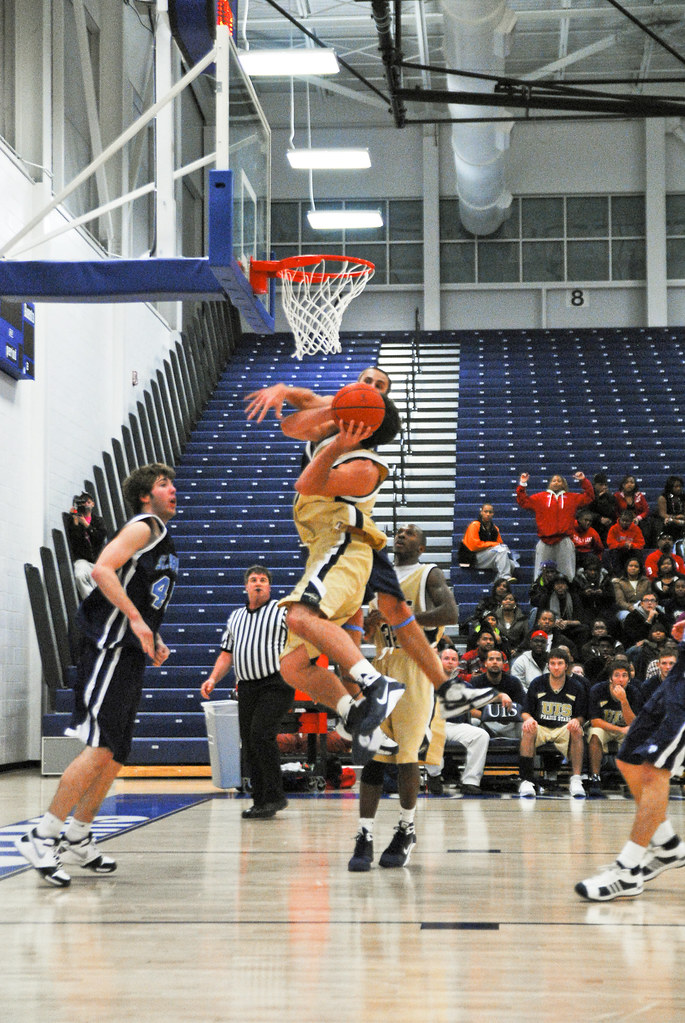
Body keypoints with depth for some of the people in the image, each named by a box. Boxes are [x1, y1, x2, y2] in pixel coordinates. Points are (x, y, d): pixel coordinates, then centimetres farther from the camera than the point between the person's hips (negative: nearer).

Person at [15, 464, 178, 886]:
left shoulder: (164, 540, 23)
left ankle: (78, 840, 17)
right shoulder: (143, 527, -6)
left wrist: (155, 640, 18)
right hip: (110, 647, -10)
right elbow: (102, 569, -21)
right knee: (101, 748, -16)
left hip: (132, 654, 10)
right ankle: (42, 837, -13)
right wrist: (136, 619, -24)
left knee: (117, 753, 10)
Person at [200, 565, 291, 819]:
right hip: (246, 687, 6)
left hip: (275, 684, -6)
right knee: (249, 744, 3)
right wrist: (213, 679, 8)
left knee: (261, 734, -20)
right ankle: (260, 801, 9)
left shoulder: (282, 611, 4)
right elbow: (227, 653, 21)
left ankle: (275, 796, -13)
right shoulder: (235, 617, 20)